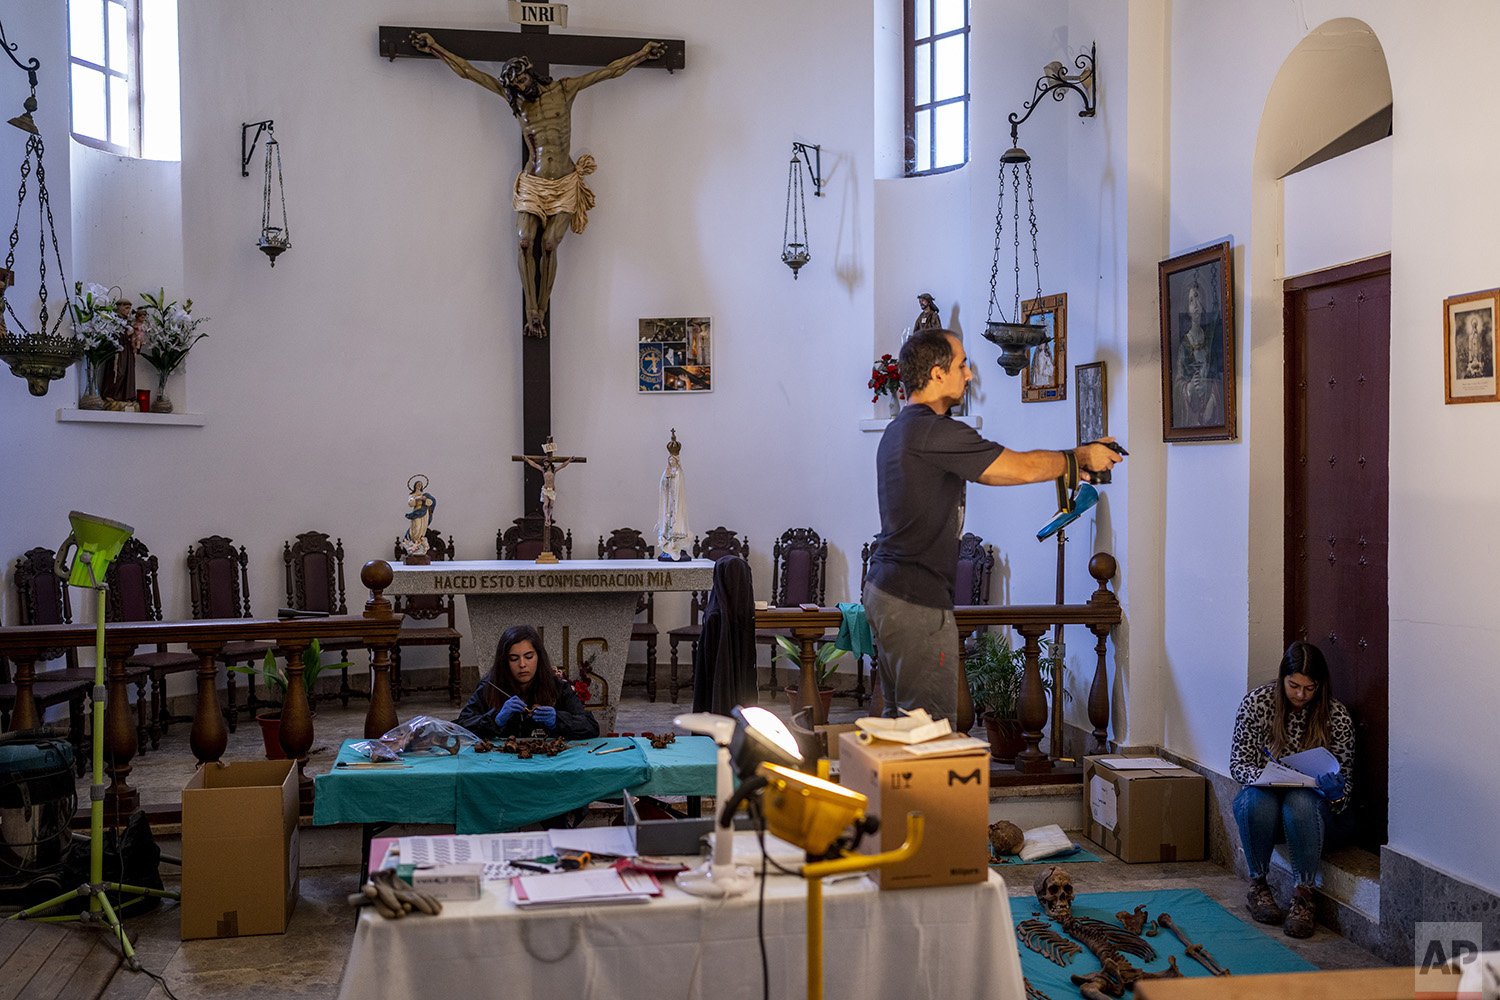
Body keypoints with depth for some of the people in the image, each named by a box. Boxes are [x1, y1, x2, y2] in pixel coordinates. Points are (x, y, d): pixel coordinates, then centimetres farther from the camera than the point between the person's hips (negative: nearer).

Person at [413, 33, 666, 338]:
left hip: (565, 185, -1)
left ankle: (541, 311, -7)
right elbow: (467, 71, 10)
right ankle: (532, 310, -13)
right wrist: (434, 47, 10)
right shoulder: (514, 98, 7)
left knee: (549, 244, -14)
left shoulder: (564, 90, 4)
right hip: (532, 184, 1)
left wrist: (643, 53, 11)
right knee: (525, 242, -17)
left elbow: (611, 71, 8)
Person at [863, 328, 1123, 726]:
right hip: (918, 601, -10)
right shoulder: (935, 431, -17)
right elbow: (1023, 467, -14)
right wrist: (1081, 456, 5)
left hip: (884, 588, 11)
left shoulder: (899, 429, 15)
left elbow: (985, 471, 20)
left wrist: (1067, 466, 19)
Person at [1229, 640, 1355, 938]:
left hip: (1315, 807, -1)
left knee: (1301, 802, -36)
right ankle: (1258, 886, -12)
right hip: (1266, 801, 1)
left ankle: (1303, 896, -26)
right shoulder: (1257, 703, -9)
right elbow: (1238, 763, -7)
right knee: (1256, 800, -35)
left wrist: (1336, 790, -28)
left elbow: (1344, 780, -4)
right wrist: (1263, 776, -29)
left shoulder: (1336, 716, -9)